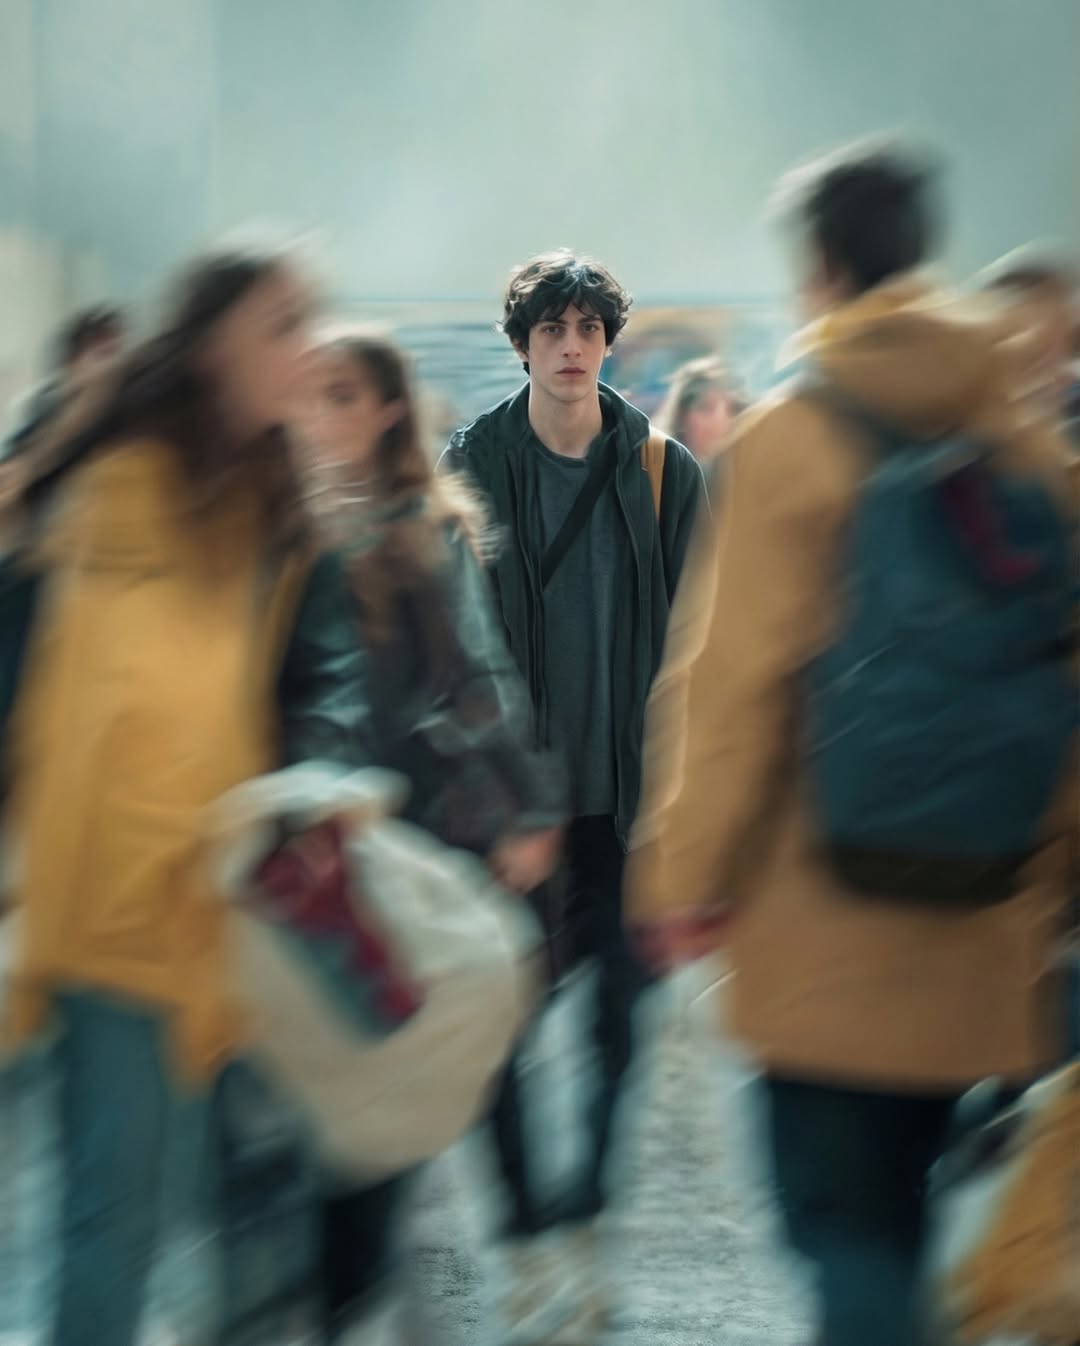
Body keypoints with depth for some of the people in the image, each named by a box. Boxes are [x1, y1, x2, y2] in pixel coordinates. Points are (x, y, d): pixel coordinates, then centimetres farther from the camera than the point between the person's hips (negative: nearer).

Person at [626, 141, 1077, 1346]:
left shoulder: (789, 437, -8)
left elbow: (740, 677, -11)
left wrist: (692, 869, -3)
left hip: (827, 916, -4)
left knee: (844, 1221, 1)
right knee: (904, 1212, 18)